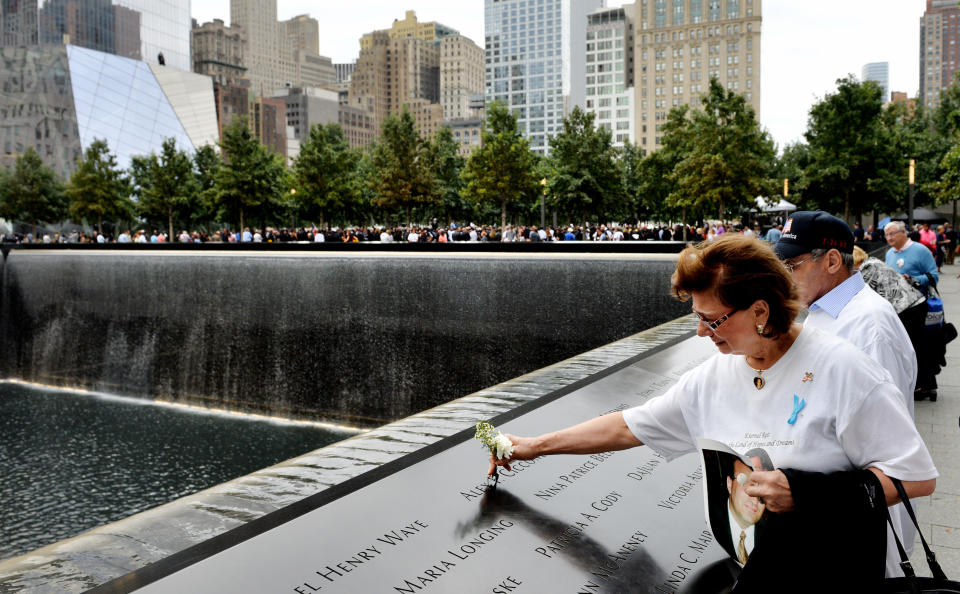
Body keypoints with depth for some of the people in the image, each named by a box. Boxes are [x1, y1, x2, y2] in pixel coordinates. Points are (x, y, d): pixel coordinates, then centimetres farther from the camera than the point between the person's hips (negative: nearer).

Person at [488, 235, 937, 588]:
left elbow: (917, 476, -12)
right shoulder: (711, 379, 2)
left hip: (842, 569, -2)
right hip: (752, 564, 3)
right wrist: (535, 446, 11)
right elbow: (627, 427, 9)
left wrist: (806, 493, -21)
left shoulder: (839, 368, -13)